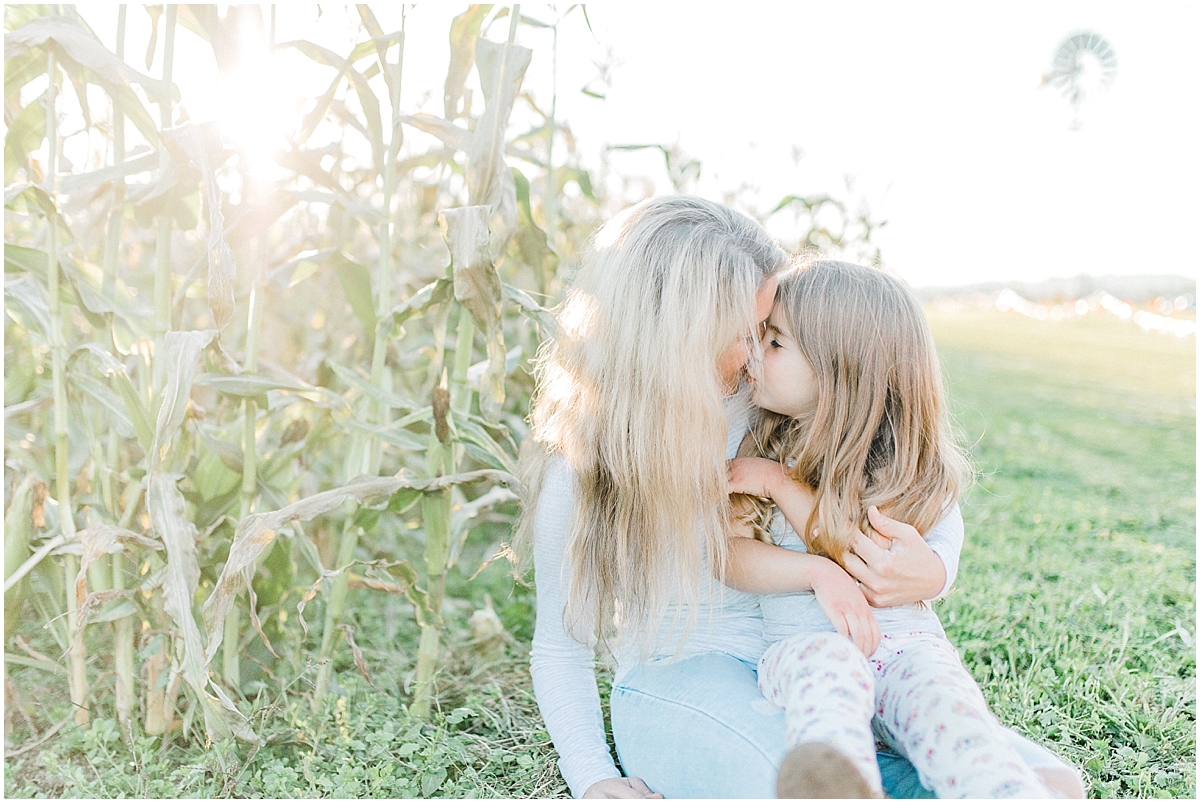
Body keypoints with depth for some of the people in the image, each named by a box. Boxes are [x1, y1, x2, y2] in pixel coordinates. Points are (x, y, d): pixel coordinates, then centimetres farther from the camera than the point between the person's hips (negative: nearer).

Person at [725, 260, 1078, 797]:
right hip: (800, 642, 0)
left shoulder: (900, 464, 4)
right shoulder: (759, 448, 10)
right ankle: (841, 788, -63)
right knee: (830, 664, -35)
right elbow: (732, 557, 0)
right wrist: (819, 574, -16)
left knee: (943, 697, -31)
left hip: (903, 637, 1)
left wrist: (779, 482, -8)